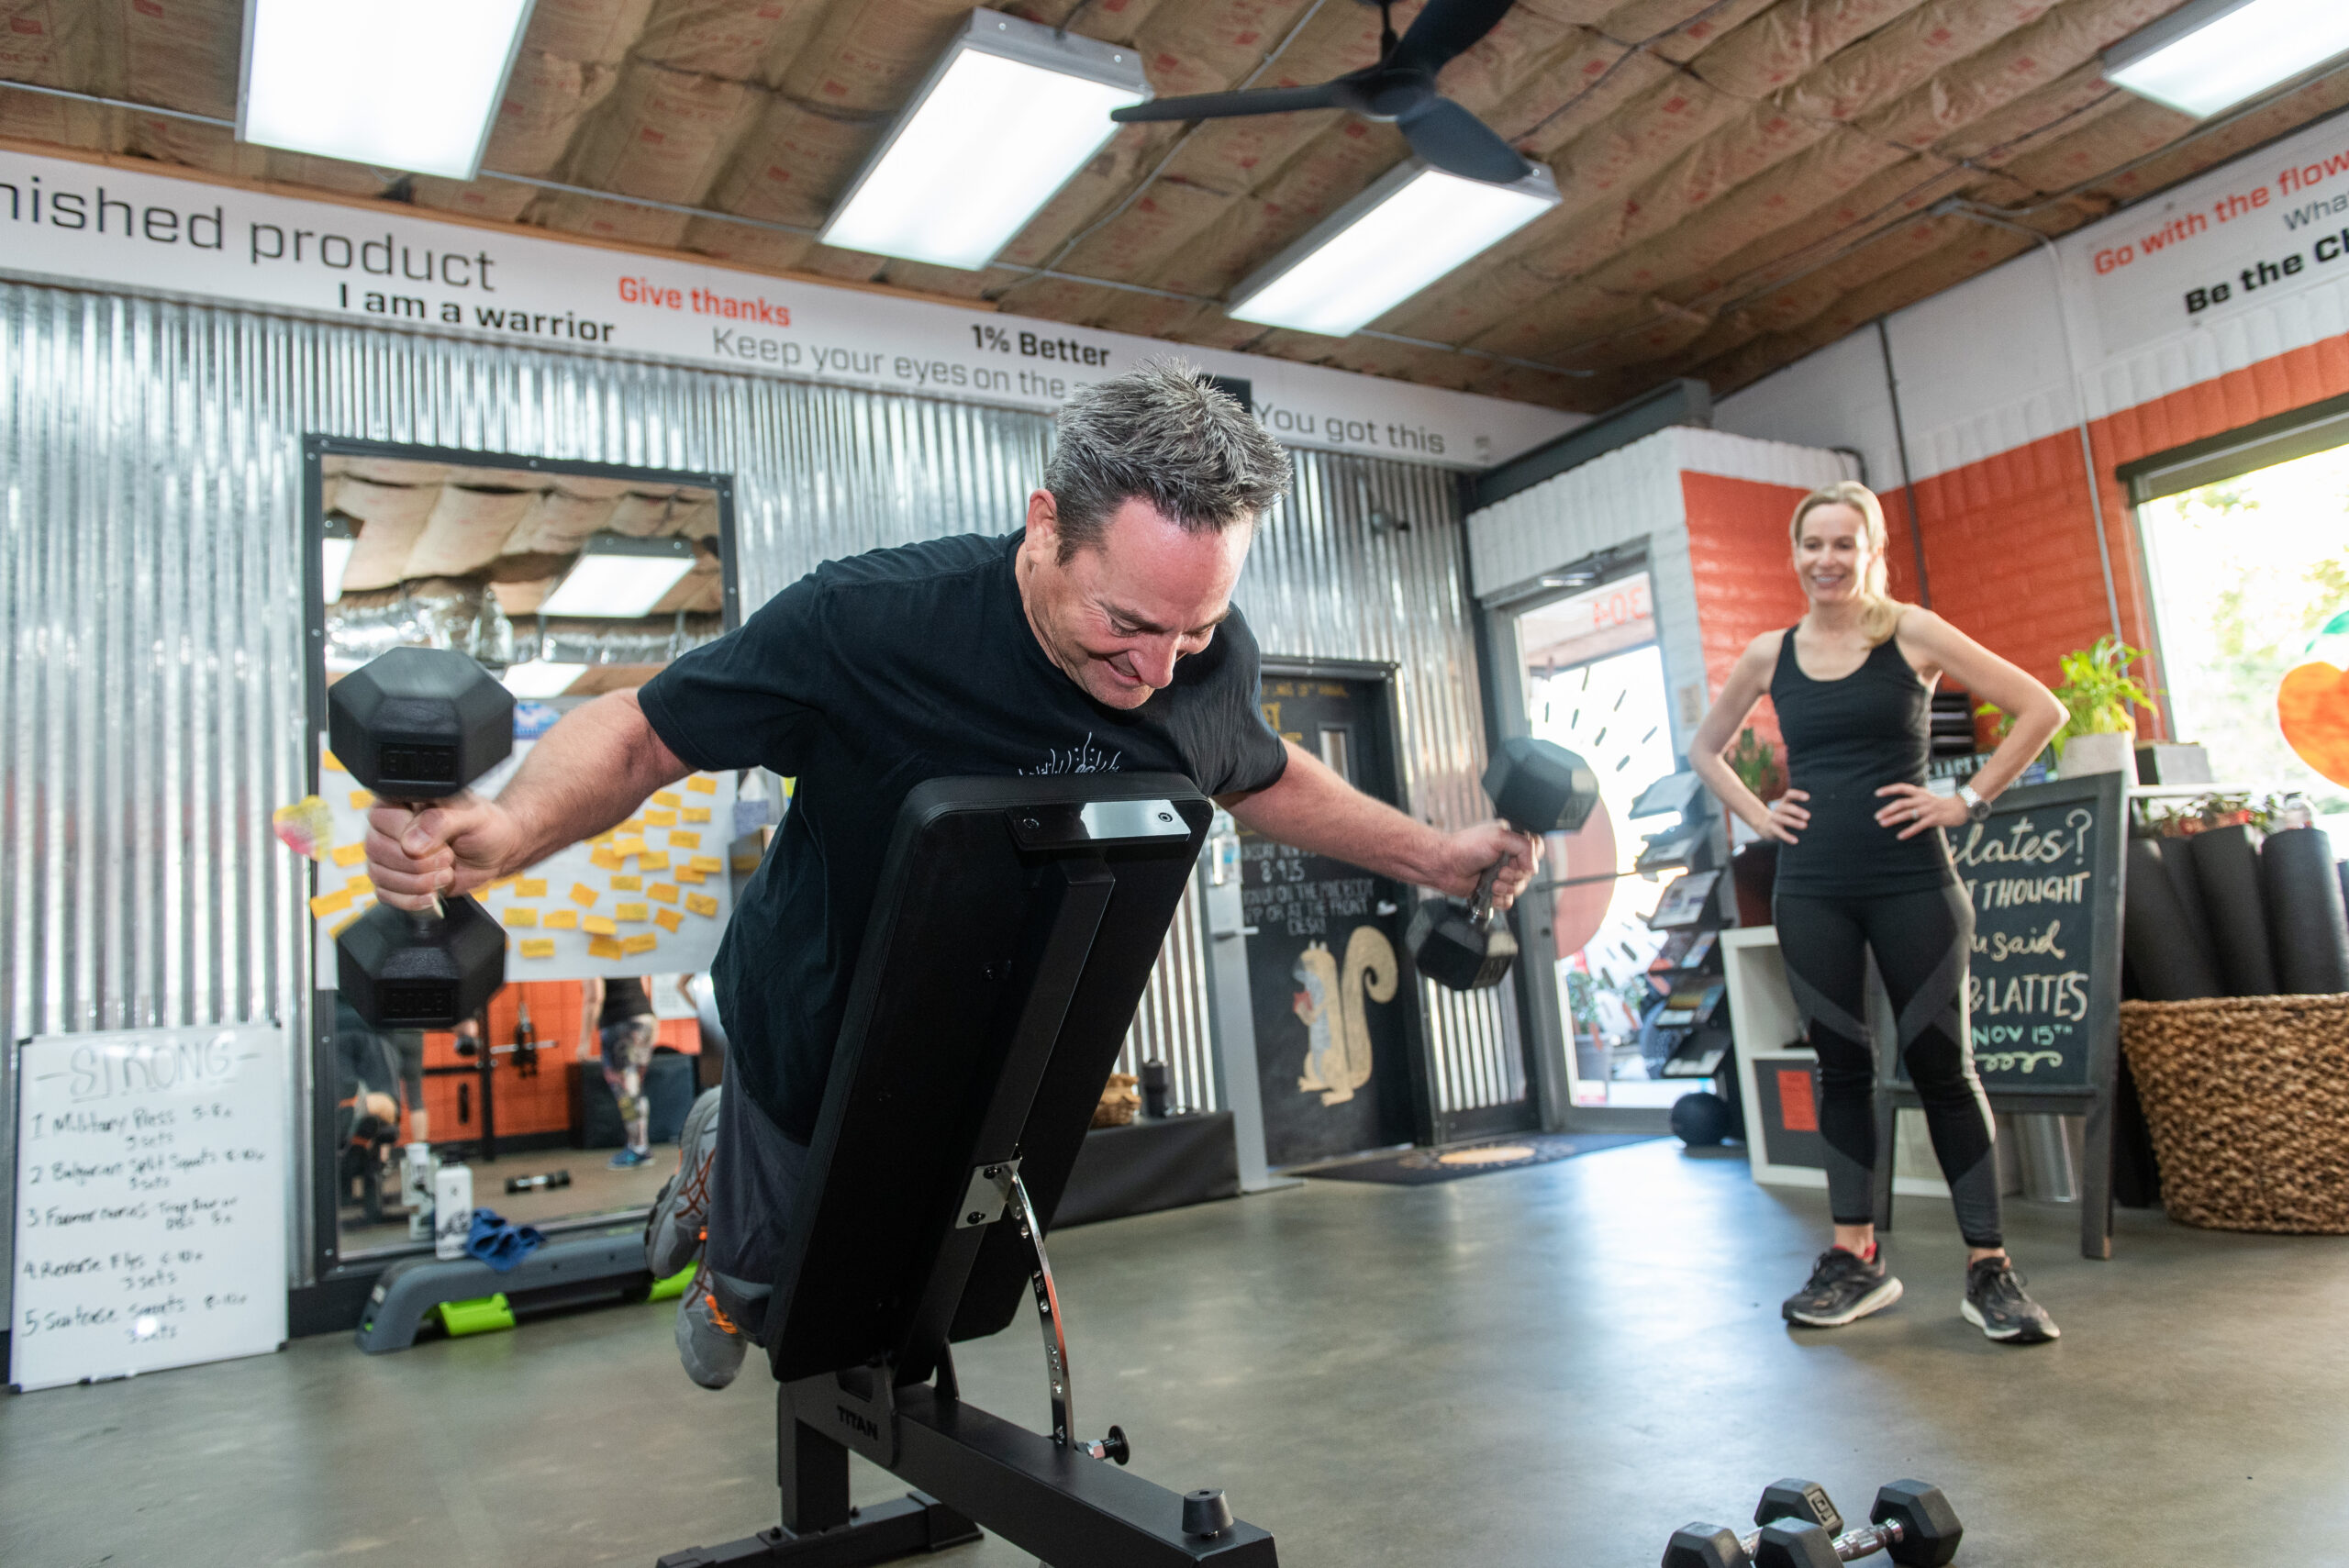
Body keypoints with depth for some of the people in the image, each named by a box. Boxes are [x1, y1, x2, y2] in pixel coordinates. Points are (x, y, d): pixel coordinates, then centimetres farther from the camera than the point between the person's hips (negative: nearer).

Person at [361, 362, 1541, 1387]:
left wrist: (1431, 855, -3)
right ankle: (717, 1162, 56)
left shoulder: (1210, 662, -21)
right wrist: (503, 830, -45)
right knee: (775, 1275, 20)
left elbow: (1258, 776, 2)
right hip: (816, 1036, -4)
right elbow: (639, 734, -26)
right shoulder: (868, 623, -36)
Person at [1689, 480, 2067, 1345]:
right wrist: (1757, 814, 7)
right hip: (1812, 891, 3)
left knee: (1941, 1064, 1)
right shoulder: (1770, 655, 8)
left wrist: (1969, 799, -6)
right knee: (1842, 1065, 9)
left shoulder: (1912, 634, 0)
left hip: (1911, 880, -3)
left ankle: (1989, 1270, 10)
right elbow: (1704, 749, 21)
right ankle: (1855, 1257, 17)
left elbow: (2040, 708, -1)